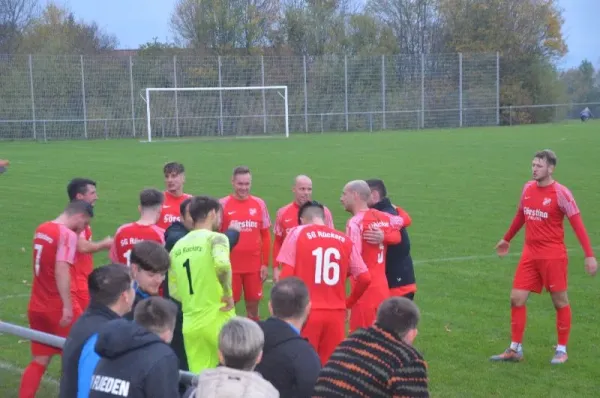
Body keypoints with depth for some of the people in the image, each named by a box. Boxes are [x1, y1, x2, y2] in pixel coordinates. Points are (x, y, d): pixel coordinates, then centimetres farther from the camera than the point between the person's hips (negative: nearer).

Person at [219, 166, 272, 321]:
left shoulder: (259, 204, 4)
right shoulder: (223, 204, -4)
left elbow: (266, 236, 8)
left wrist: (265, 263, 4)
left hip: (254, 266, 2)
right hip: (230, 265, -2)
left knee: (253, 305, 9)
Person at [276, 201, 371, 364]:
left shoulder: (298, 233, 0)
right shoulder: (345, 240, 9)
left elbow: (287, 275, -7)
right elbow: (365, 278, 6)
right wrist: (348, 303, 19)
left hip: (306, 311, -3)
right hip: (336, 312, 3)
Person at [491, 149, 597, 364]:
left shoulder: (561, 193, -13)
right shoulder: (528, 188, 5)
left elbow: (577, 224, -13)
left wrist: (589, 255, -18)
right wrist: (507, 239, 31)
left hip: (553, 256, -6)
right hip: (530, 254, 6)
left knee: (560, 302, 5)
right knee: (517, 299, 3)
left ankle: (562, 350, 19)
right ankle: (515, 349, 14)